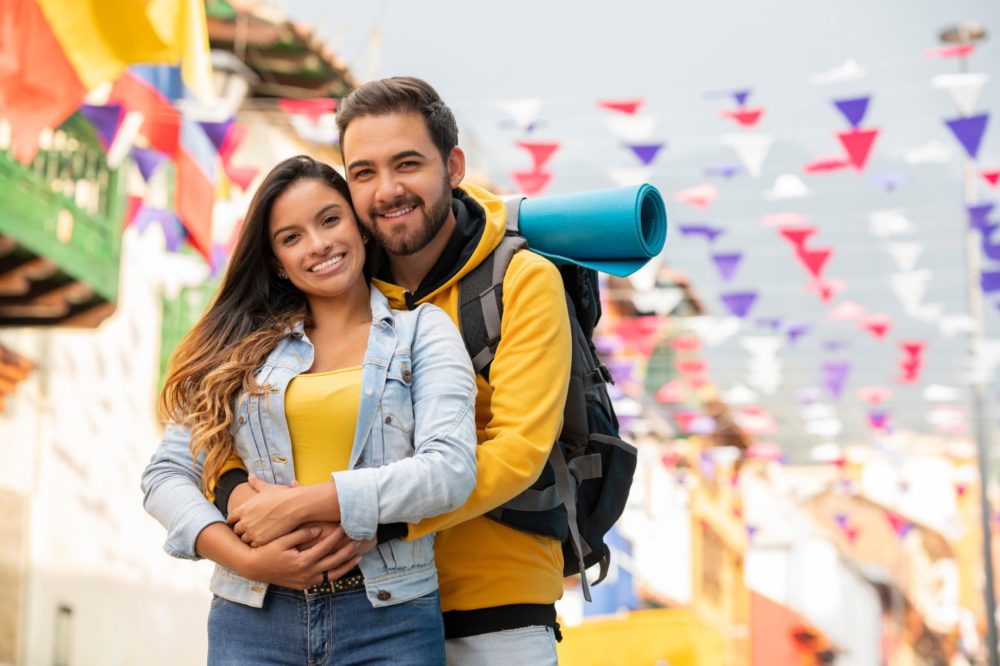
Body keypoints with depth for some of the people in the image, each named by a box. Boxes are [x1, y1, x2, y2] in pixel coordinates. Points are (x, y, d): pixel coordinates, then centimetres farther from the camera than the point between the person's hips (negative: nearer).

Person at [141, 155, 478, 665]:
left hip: (387, 620, -2)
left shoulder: (421, 331, 5)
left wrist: (303, 502, -13)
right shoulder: (242, 345, 11)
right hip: (251, 619, 2)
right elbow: (166, 475, 7)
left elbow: (450, 471, -9)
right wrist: (246, 559, -9)